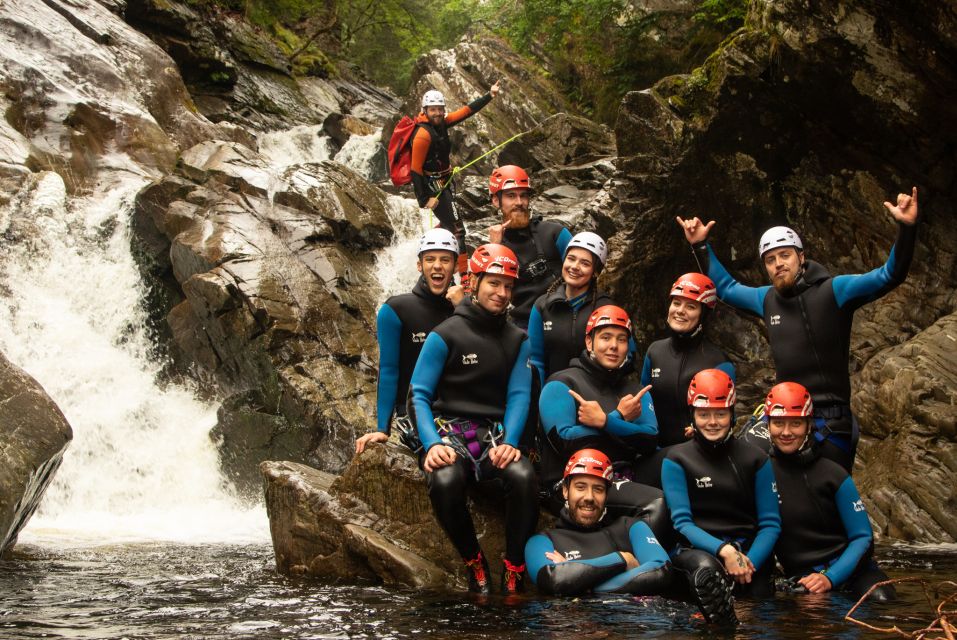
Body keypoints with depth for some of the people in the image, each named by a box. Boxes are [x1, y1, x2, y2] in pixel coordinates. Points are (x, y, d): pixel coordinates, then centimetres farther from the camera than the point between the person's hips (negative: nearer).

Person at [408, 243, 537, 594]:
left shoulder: (517, 340, 11)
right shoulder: (445, 335, -1)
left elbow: (518, 395, 4)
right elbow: (420, 394, -4)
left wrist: (509, 442, -15)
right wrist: (432, 443, -20)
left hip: (495, 433, 2)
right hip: (450, 431, -2)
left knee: (524, 477, -31)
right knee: (445, 481, -36)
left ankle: (514, 570, -14)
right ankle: (473, 562, -12)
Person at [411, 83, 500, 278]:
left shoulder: (441, 122, -2)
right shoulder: (423, 135, -25)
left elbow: (467, 110, 6)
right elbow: (416, 170, -23)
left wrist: (490, 95, 4)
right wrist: (424, 199, -24)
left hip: (445, 181, 9)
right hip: (433, 186, -9)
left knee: (448, 222, 26)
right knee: (457, 229, -10)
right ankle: (464, 277, -7)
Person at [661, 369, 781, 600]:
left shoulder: (756, 459, 11)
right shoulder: (676, 460, 5)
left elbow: (771, 523, 6)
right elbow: (682, 522, -3)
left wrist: (750, 562, -12)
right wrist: (723, 550, -19)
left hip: (748, 549, 2)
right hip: (696, 550, -1)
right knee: (707, 568, -36)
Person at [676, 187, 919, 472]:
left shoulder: (833, 291, -8)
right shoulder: (767, 299, 9)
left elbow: (889, 275, -15)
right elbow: (726, 288, 26)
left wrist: (906, 227, -29)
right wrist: (701, 246, 22)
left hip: (829, 420, -5)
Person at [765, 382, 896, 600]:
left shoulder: (833, 474, 0)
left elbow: (862, 537, -2)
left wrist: (830, 578, -16)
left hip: (849, 568, 1)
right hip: (801, 578, -1)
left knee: (880, 600, -28)